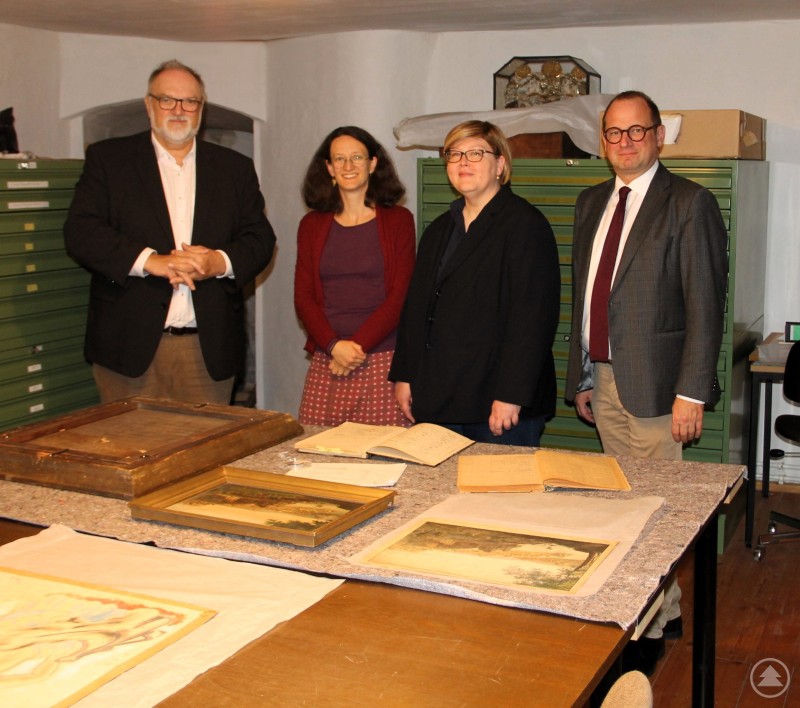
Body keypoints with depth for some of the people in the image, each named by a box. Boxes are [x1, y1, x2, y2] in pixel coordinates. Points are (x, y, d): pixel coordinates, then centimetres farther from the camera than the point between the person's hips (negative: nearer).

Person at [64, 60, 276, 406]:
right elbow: (80, 232, -4)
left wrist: (219, 262, -12)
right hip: (131, 345, -2)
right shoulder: (108, 158, 7)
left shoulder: (234, 167, 14)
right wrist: (151, 261, -18)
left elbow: (261, 239, 9)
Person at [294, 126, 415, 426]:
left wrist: (357, 346, -11)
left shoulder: (398, 220, 5)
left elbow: (400, 295, -2)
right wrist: (334, 345, -9)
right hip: (325, 362, 3)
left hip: (382, 360, -2)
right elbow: (303, 297, 7)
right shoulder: (312, 225, 13)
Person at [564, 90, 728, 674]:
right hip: (603, 380, 7)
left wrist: (692, 392, -16)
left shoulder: (689, 204, -7)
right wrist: (581, 376, 15)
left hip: (654, 382, -7)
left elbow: (705, 305, -11)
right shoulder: (592, 203, 15)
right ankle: (664, 608, 27)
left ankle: (653, 628, 11)